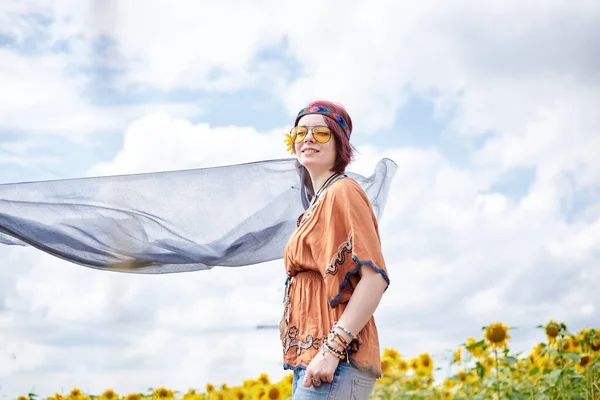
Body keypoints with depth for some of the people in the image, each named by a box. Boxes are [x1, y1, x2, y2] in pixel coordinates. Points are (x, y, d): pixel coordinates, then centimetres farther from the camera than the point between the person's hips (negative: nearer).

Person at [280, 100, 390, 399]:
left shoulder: (342, 192, -7)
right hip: (309, 362, 9)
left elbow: (375, 277, -17)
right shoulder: (319, 199, 19)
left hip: (336, 362, -9)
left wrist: (332, 349, -22)